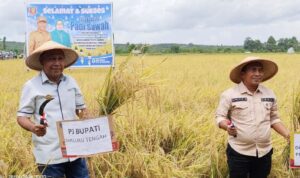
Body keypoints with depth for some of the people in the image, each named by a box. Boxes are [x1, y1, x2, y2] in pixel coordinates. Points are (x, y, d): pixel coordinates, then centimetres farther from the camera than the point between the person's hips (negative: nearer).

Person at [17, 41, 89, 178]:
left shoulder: (71, 82, 6)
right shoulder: (31, 86, -6)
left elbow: (81, 108, 16)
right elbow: (22, 117, -3)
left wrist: (85, 116, -6)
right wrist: (33, 128, -24)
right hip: (49, 156, -4)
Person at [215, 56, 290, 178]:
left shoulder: (270, 94, 4)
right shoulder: (229, 94, -7)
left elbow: (274, 119, 12)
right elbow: (220, 117, -1)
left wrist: (288, 134, -1)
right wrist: (227, 126, -22)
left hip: (264, 152, 4)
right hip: (239, 152, -3)